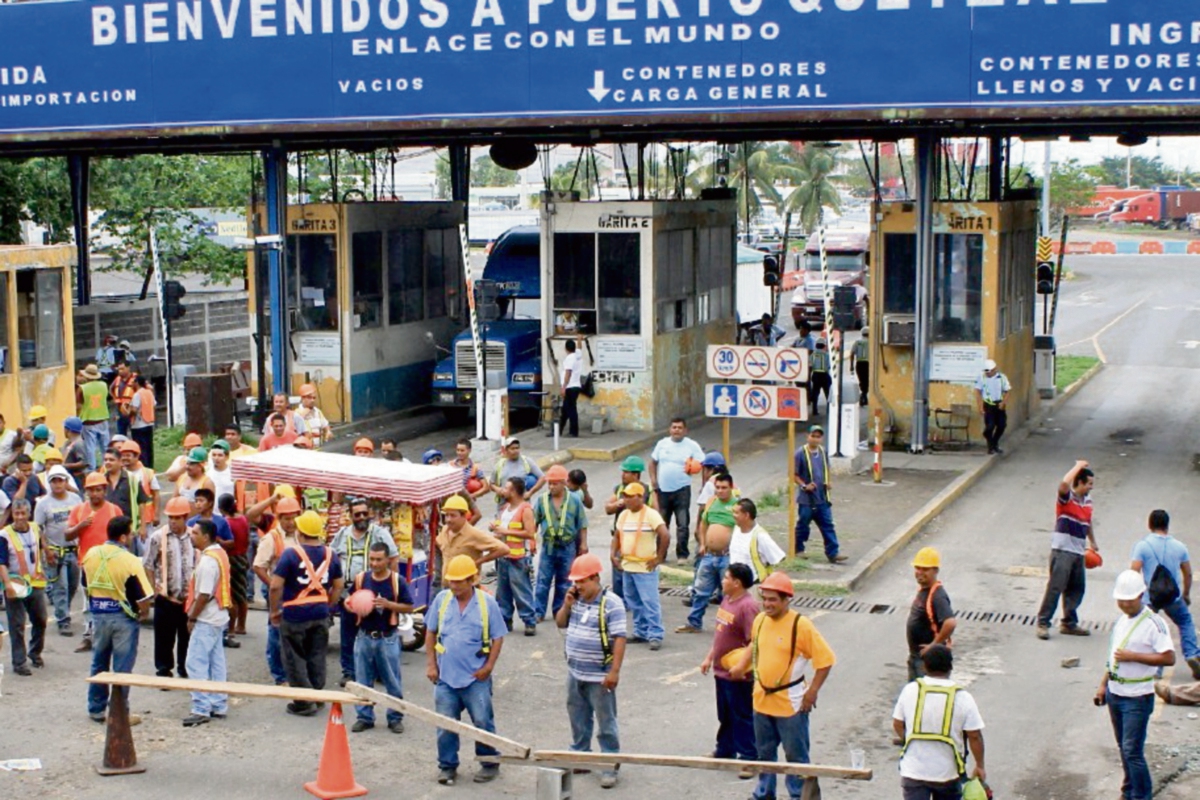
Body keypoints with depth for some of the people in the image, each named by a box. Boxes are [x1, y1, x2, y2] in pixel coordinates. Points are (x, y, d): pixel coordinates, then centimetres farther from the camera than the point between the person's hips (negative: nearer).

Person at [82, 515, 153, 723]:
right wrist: (144, 612, 0)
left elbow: (86, 584, 10)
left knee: (99, 664, 18)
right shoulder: (129, 560, -19)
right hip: (123, 617, -5)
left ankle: (96, 709, 26)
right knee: (122, 668, 3)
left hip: (98, 615, 5)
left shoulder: (91, 554, -1)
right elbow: (143, 597, -19)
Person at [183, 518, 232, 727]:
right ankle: (219, 706, 19)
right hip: (219, 617, 10)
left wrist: (192, 618, -13)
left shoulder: (207, 561, -20)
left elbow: (204, 595, -22)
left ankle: (201, 709, -6)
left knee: (196, 663, -6)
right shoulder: (220, 554, 11)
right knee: (216, 663, 14)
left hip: (206, 620, -10)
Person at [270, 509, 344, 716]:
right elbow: (338, 586, 9)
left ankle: (303, 702, 8)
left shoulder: (291, 553, -14)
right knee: (317, 657, 16)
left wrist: (274, 610, -4)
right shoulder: (331, 554, 2)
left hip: (294, 615, -5)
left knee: (295, 658, 7)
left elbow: (275, 586, -16)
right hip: (321, 614, 5)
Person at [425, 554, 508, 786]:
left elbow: (498, 637, -1)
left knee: (482, 722, 4)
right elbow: (430, 632, 8)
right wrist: (431, 664, 3)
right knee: (445, 725, 6)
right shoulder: (442, 599, 1)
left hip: (475, 678, -2)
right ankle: (447, 766, 19)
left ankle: (490, 764, 19)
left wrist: (489, 666, -8)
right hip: (445, 676, 2)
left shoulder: (487, 602, -6)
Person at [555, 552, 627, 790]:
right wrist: (567, 605, -5)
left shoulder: (611, 603, -17)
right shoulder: (576, 599, 5)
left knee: (606, 723, 2)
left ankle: (610, 765, 10)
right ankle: (580, 756, 33)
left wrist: (614, 671, -23)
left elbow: (619, 639, -19)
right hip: (575, 673, 7)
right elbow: (560, 623, 14)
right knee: (578, 720, 19)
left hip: (599, 677, -7)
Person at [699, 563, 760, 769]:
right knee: (725, 715, 22)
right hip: (721, 670, 9)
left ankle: (749, 758, 9)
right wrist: (709, 658, 20)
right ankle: (725, 750, 35)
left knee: (743, 717, 1)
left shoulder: (747, 606, -21)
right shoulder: (727, 600, 8)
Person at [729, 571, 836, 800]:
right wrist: (741, 666, 6)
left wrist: (813, 690, -14)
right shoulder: (760, 620, 1)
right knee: (764, 751, 18)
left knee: (796, 754, 3)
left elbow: (825, 659, -13)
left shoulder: (801, 625, -17)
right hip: (762, 699, 6)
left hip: (790, 702, -6)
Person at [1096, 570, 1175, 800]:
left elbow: (1169, 658, -21)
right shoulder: (1122, 620, 9)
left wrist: (1133, 656, -22)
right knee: (1124, 748, 15)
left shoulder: (1154, 623, -15)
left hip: (1137, 697, -7)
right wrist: (1103, 685, 18)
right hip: (1115, 693, 7)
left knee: (1132, 750, -8)